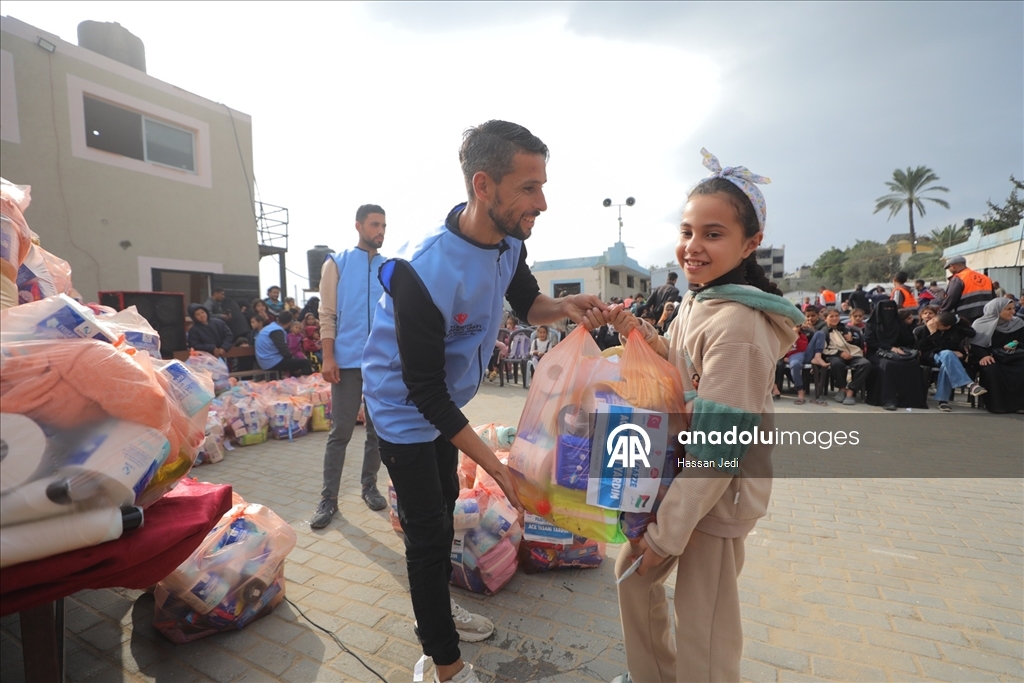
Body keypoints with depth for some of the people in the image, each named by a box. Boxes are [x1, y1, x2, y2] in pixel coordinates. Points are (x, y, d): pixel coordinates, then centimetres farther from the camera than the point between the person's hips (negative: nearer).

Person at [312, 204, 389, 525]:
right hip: (348, 360, -2)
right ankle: (328, 498, 15)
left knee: (378, 429, 11)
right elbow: (327, 315, -1)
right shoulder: (337, 263, 3)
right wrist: (328, 358, -10)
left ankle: (369, 486, 28)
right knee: (340, 431, 3)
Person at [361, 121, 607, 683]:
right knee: (428, 529, 3)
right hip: (404, 406, -8)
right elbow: (425, 391, -31)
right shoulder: (422, 272, -36)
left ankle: (435, 607, 49)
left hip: (444, 401, 8)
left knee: (443, 505, 23)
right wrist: (500, 469, -31)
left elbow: (527, 303, 4)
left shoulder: (509, 241, -13)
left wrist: (562, 308, -20)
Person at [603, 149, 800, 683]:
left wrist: (669, 530, -19)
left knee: (702, 625, 6)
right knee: (633, 572, 21)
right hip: (681, 475, 9)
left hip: (717, 493, -9)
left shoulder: (735, 322, -25)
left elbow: (719, 443, -25)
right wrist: (642, 337, -3)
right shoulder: (697, 300, 3)